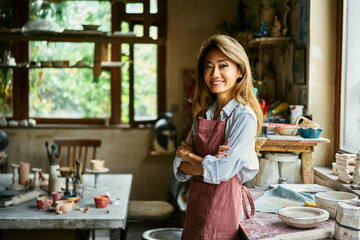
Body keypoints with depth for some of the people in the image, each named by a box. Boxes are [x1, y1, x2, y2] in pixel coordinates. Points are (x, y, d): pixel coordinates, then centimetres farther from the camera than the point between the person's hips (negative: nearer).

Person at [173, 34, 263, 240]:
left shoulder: (244, 116, -14)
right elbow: (180, 167, 2)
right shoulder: (203, 114, 6)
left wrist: (190, 156, -5)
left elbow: (221, 171, -20)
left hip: (223, 201, -6)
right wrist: (206, 163, -17)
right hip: (196, 199, 6)